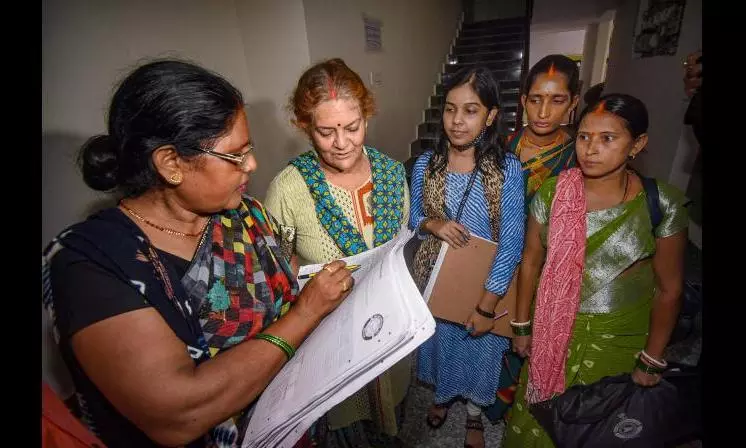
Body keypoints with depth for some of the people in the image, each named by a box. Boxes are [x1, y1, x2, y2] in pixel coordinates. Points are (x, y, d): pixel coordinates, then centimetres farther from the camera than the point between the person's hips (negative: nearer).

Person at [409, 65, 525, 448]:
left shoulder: (508, 168, -17)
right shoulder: (425, 164, -9)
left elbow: (511, 242, -16)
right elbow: (412, 219, 2)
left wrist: (487, 304, -16)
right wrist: (433, 224, -21)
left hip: (483, 284, -2)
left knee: (479, 348, 21)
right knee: (439, 341, 24)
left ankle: (474, 414, 52)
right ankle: (442, 394, 57)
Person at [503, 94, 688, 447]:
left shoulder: (661, 205, -14)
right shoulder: (552, 192, -12)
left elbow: (669, 289, -5)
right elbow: (531, 261, -3)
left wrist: (652, 359, 1)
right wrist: (522, 325, 1)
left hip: (618, 337, 0)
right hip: (553, 329, 1)